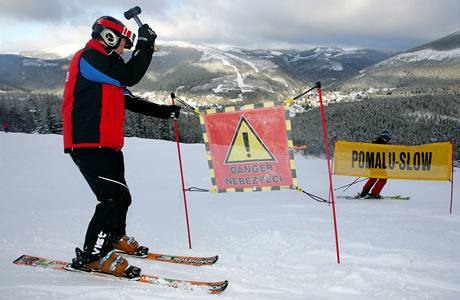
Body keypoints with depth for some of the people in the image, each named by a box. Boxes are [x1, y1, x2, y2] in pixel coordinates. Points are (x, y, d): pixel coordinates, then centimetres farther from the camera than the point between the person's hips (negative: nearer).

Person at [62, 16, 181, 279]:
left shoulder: (103, 62, 24)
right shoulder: (89, 57, -8)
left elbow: (129, 100, 25)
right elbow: (130, 76, -19)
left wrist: (164, 111, 21)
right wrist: (146, 46, -8)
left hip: (108, 145, 10)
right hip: (89, 145, -10)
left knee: (119, 197, 20)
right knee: (116, 198, -17)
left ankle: (116, 239, 42)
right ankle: (91, 257, -9)